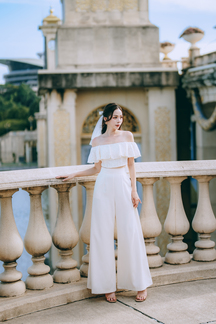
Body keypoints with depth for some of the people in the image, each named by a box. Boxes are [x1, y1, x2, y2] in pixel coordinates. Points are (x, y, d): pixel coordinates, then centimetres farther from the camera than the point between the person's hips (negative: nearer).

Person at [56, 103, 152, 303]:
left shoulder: (127, 136, 5)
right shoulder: (97, 141, 6)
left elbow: (131, 165, 5)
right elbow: (97, 168, 12)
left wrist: (134, 190, -2)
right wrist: (73, 175, 9)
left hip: (123, 186, -1)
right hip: (104, 187, 1)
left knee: (130, 233, -2)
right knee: (103, 234, 0)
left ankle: (141, 285, 10)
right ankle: (108, 286, 9)